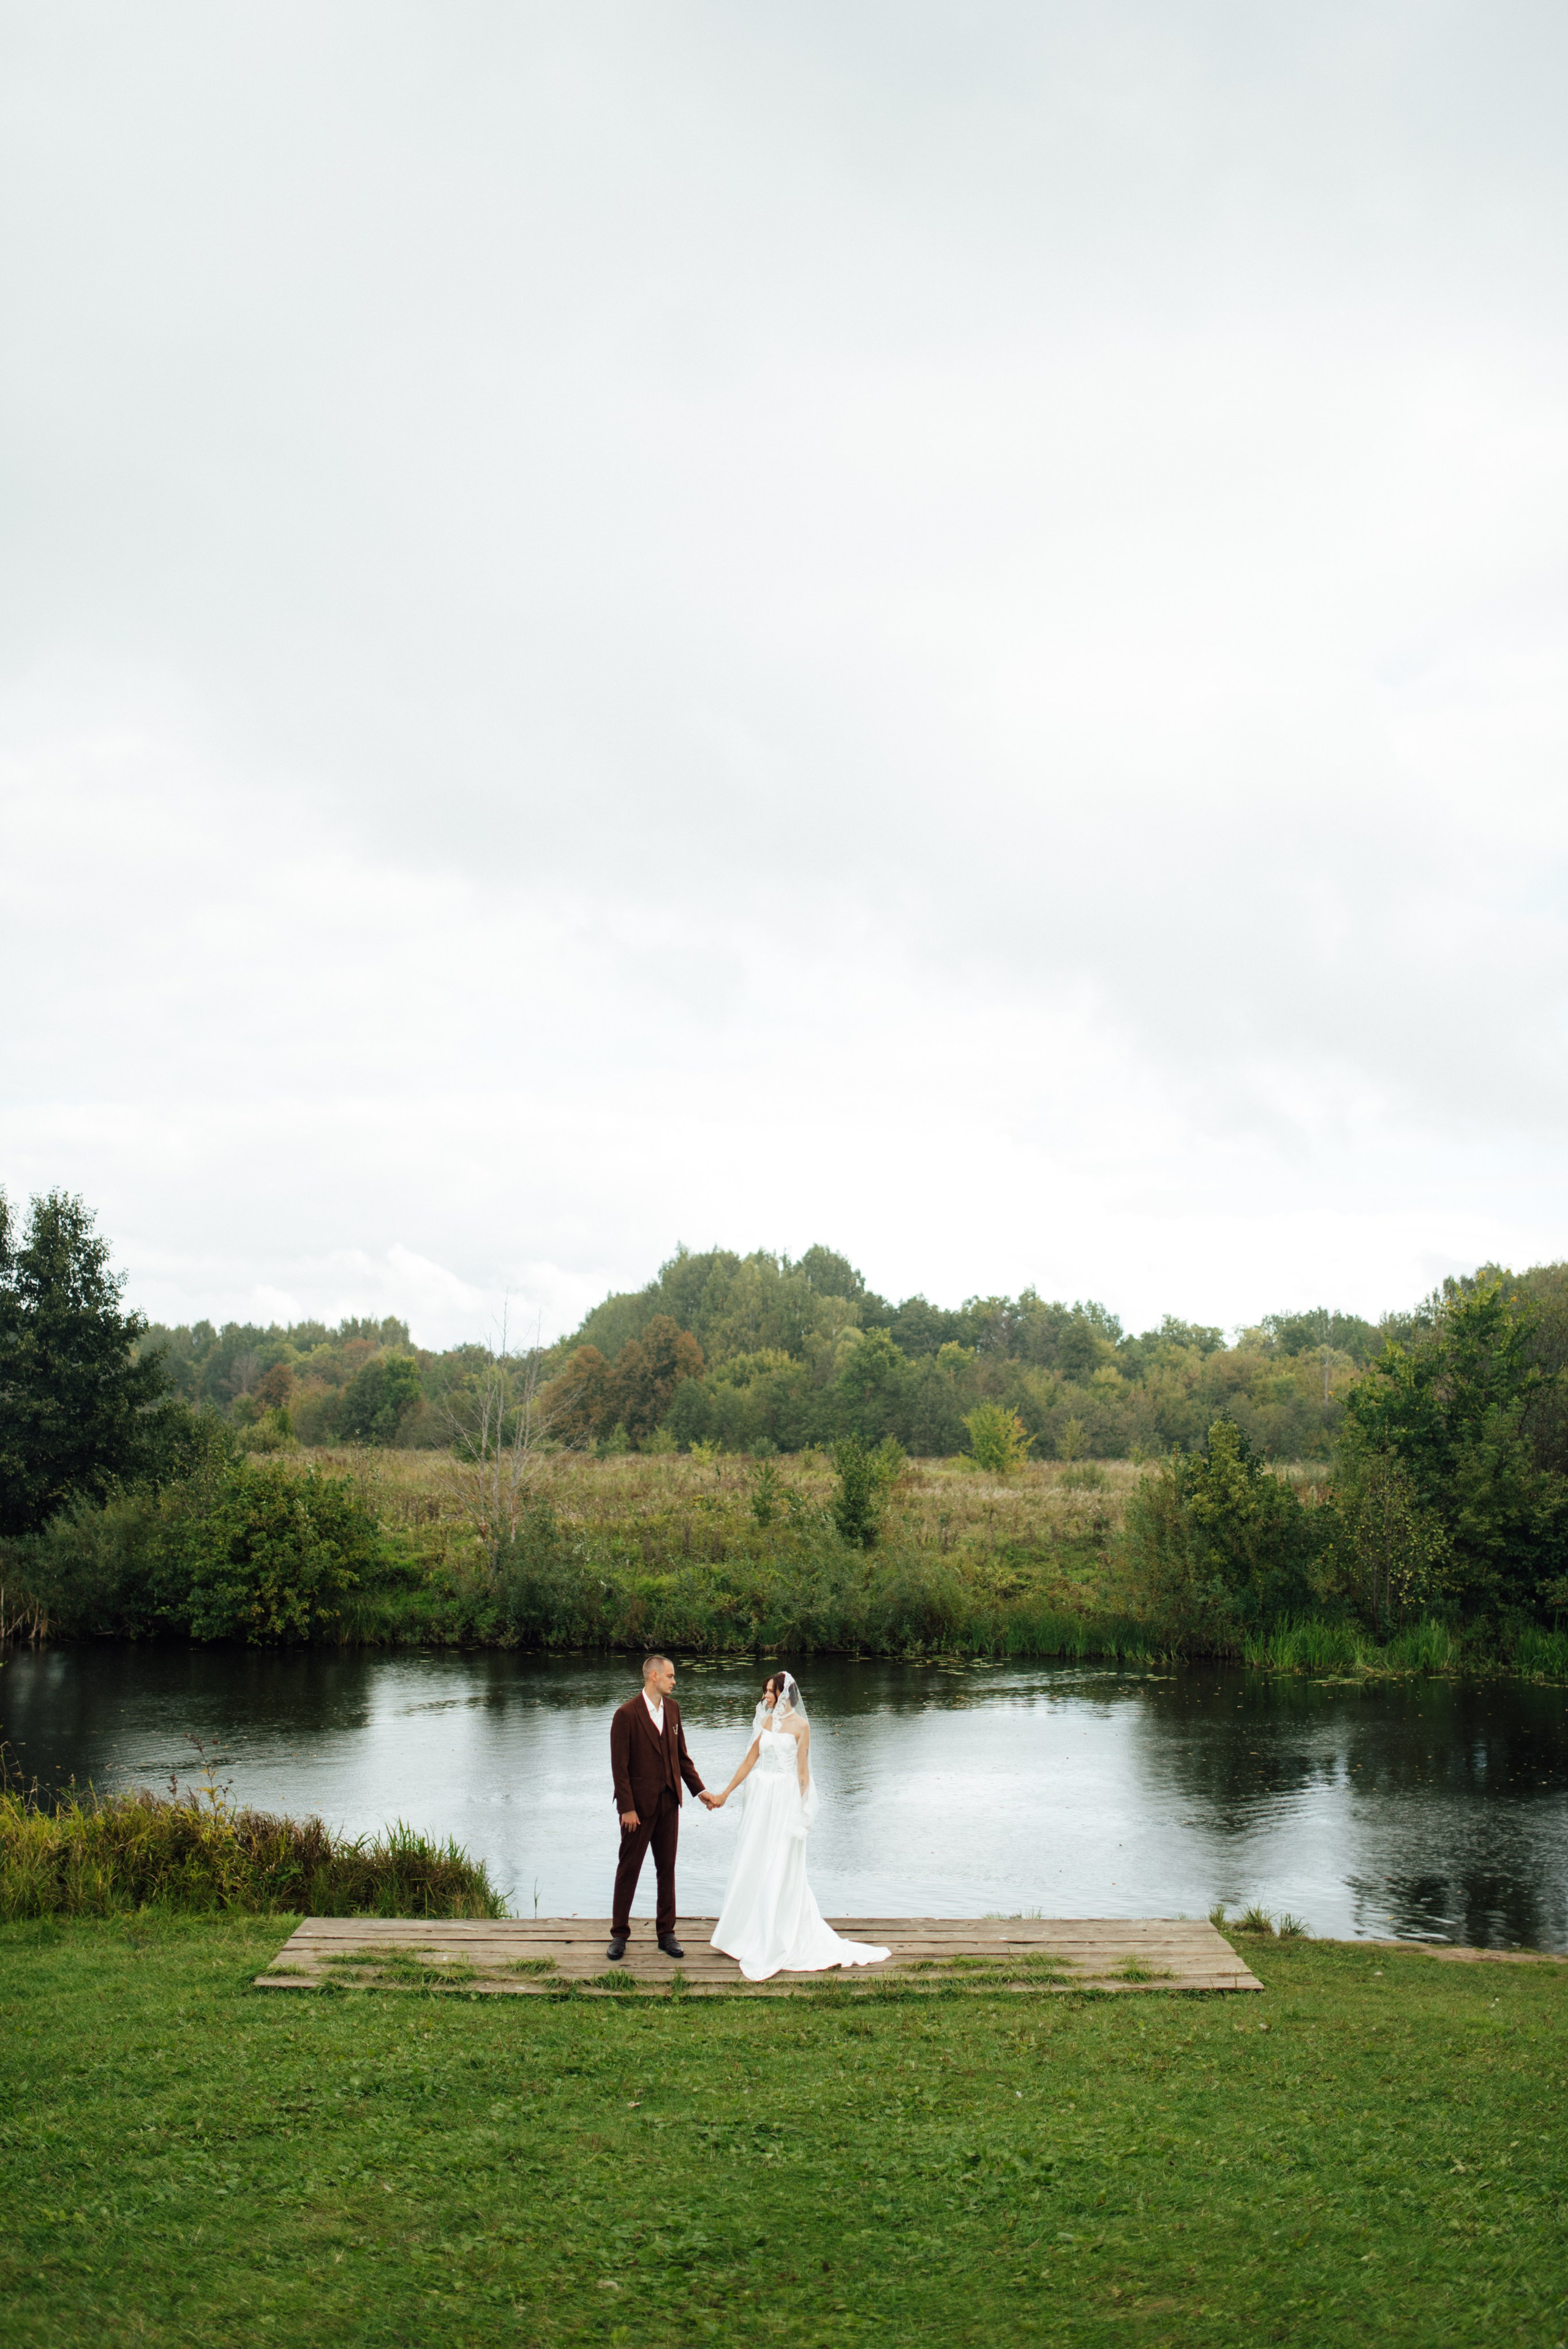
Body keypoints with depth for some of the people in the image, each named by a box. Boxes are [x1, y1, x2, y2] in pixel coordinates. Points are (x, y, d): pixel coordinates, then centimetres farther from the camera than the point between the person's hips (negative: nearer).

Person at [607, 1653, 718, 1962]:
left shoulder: (672, 1708, 5)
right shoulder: (627, 1714, -14)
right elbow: (619, 1766, -14)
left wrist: (699, 1790, 6)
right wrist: (627, 1808, -16)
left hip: (669, 1802, 6)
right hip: (640, 1804, -6)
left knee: (667, 1868, 11)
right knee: (629, 1869, 5)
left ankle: (666, 1933, 20)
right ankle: (619, 1934, 17)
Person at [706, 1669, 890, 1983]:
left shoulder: (800, 1725, -6)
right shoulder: (766, 1722, 9)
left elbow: (802, 1770, -5)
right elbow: (749, 1762, 13)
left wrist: (802, 1808, -7)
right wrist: (724, 1794, 13)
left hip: (785, 1798, -6)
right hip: (760, 1795, 6)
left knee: (779, 1870, -4)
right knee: (752, 1865, 9)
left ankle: (774, 1947, 2)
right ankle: (750, 1935, 21)